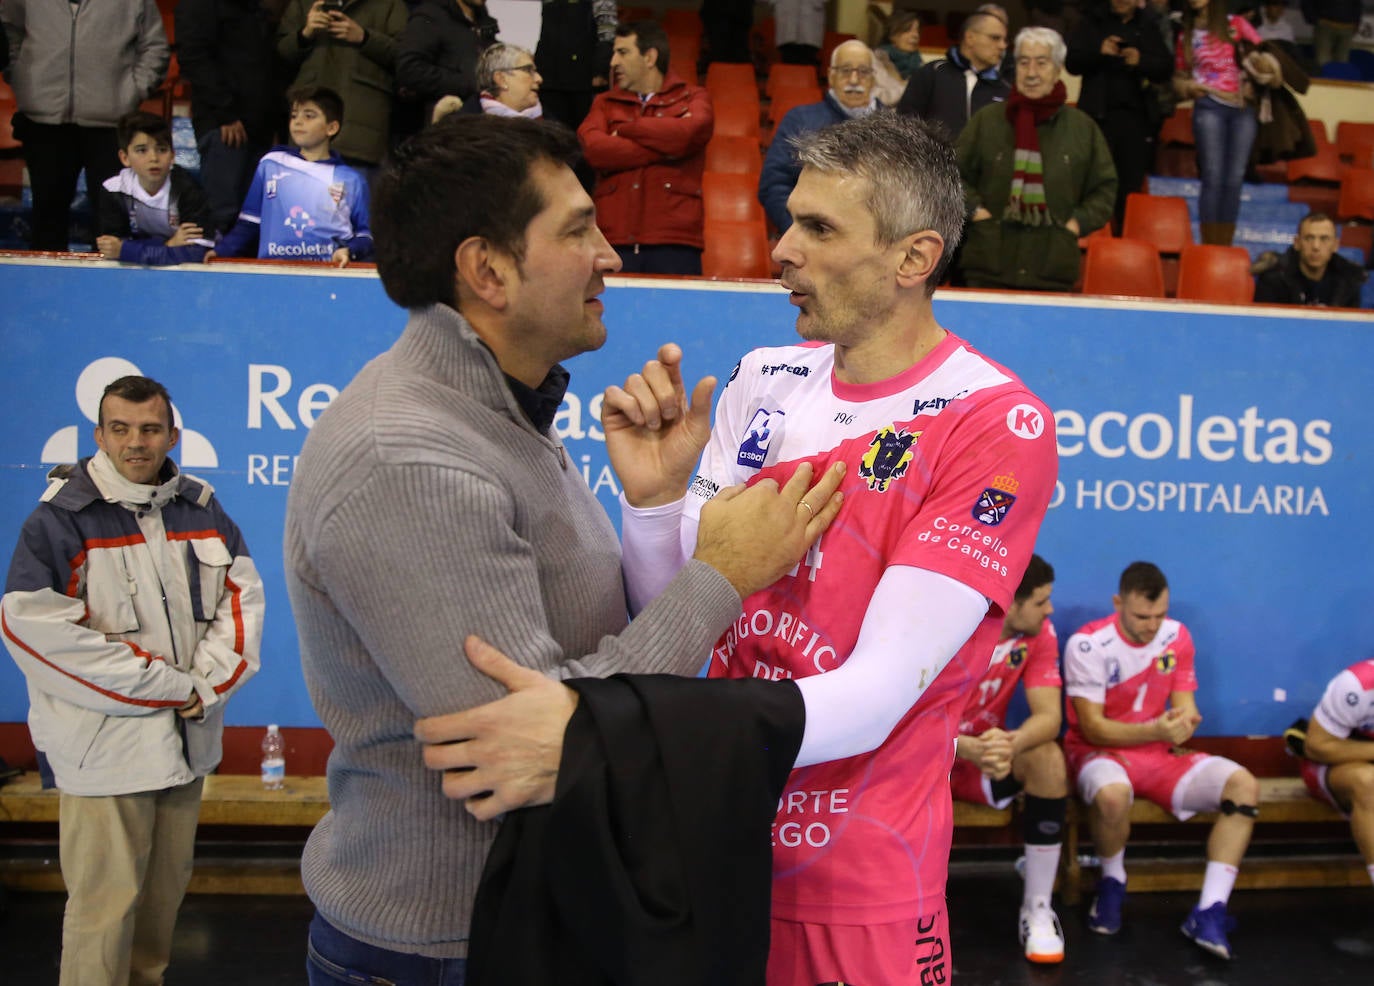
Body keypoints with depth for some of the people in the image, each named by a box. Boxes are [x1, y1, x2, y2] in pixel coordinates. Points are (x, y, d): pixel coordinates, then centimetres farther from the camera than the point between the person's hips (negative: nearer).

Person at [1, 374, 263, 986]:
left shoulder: (201, 510, 8)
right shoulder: (59, 519, -7)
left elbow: (242, 597, 7)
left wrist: (210, 682, -10)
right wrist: (168, 685, -15)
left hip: (189, 739, 5)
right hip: (104, 745, -5)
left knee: (167, 887, 15)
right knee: (105, 902, -1)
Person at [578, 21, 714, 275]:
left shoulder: (693, 99, 13)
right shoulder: (605, 103, 18)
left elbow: (690, 132, -11)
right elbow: (592, 148, -3)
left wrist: (626, 129, 1)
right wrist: (665, 148, -6)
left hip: (674, 244, -1)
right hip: (615, 243, 2)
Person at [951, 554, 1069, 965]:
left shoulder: (1039, 633, -11)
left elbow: (1048, 716, -18)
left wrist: (1011, 744, -41)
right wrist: (965, 748, -46)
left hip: (988, 754, 3)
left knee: (1048, 757, -27)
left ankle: (1037, 909, -14)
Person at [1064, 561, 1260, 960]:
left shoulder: (1177, 636, 0)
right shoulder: (1087, 644, -17)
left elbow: (1185, 707, 4)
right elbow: (1092, 728, -17)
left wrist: (1184, 723, -22)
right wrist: (1155, 730, -30)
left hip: (1160, 754, 5)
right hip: (1099, 751, -5)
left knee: (1244, 785, -17)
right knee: (1113, 795, -40)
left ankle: (1209, 913, -17)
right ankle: (1112, 883, -6)